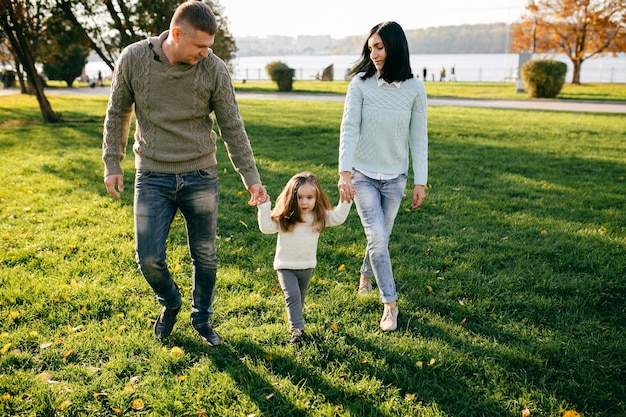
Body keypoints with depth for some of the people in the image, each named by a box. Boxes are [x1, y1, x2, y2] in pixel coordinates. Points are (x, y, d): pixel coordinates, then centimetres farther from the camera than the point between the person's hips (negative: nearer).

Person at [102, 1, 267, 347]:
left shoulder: (214, 69, -10)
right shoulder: (134, 59, -9)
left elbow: (232, 128, -3)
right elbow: (117, 113, 5)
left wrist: (251, 178, -4)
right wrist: (112, 164, 3)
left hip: (201, 177, 0)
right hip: (152, 177, 0)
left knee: (205, 257, 9)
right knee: (149, 259, -1)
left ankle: (202, 319, 33)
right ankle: (170, 303, 32)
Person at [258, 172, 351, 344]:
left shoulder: (319, 217, -8)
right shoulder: (284, 217, -16)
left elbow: (337, 218, -7)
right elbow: (266, 227, -19)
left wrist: (345, 201, -17)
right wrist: (264, 206, -26)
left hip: (307, 266, 4)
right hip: (285, 266, -4)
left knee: (300, 297, 22)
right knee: (292, 295, -17)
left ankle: (294, 318, 46)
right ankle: (297, 329, -12)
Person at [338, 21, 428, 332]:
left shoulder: (414, 88, -5)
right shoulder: (360, 84, -10)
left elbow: (418, 137, -2)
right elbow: (349, 128, -15)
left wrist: (420, 181, -3)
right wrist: (344, 172, -26)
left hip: (395, 177, 2)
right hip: (363, 175, -2)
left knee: (381, 236, 14)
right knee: (378, 239, -7)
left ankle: (366, 274, 45)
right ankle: (390, 304, 5)